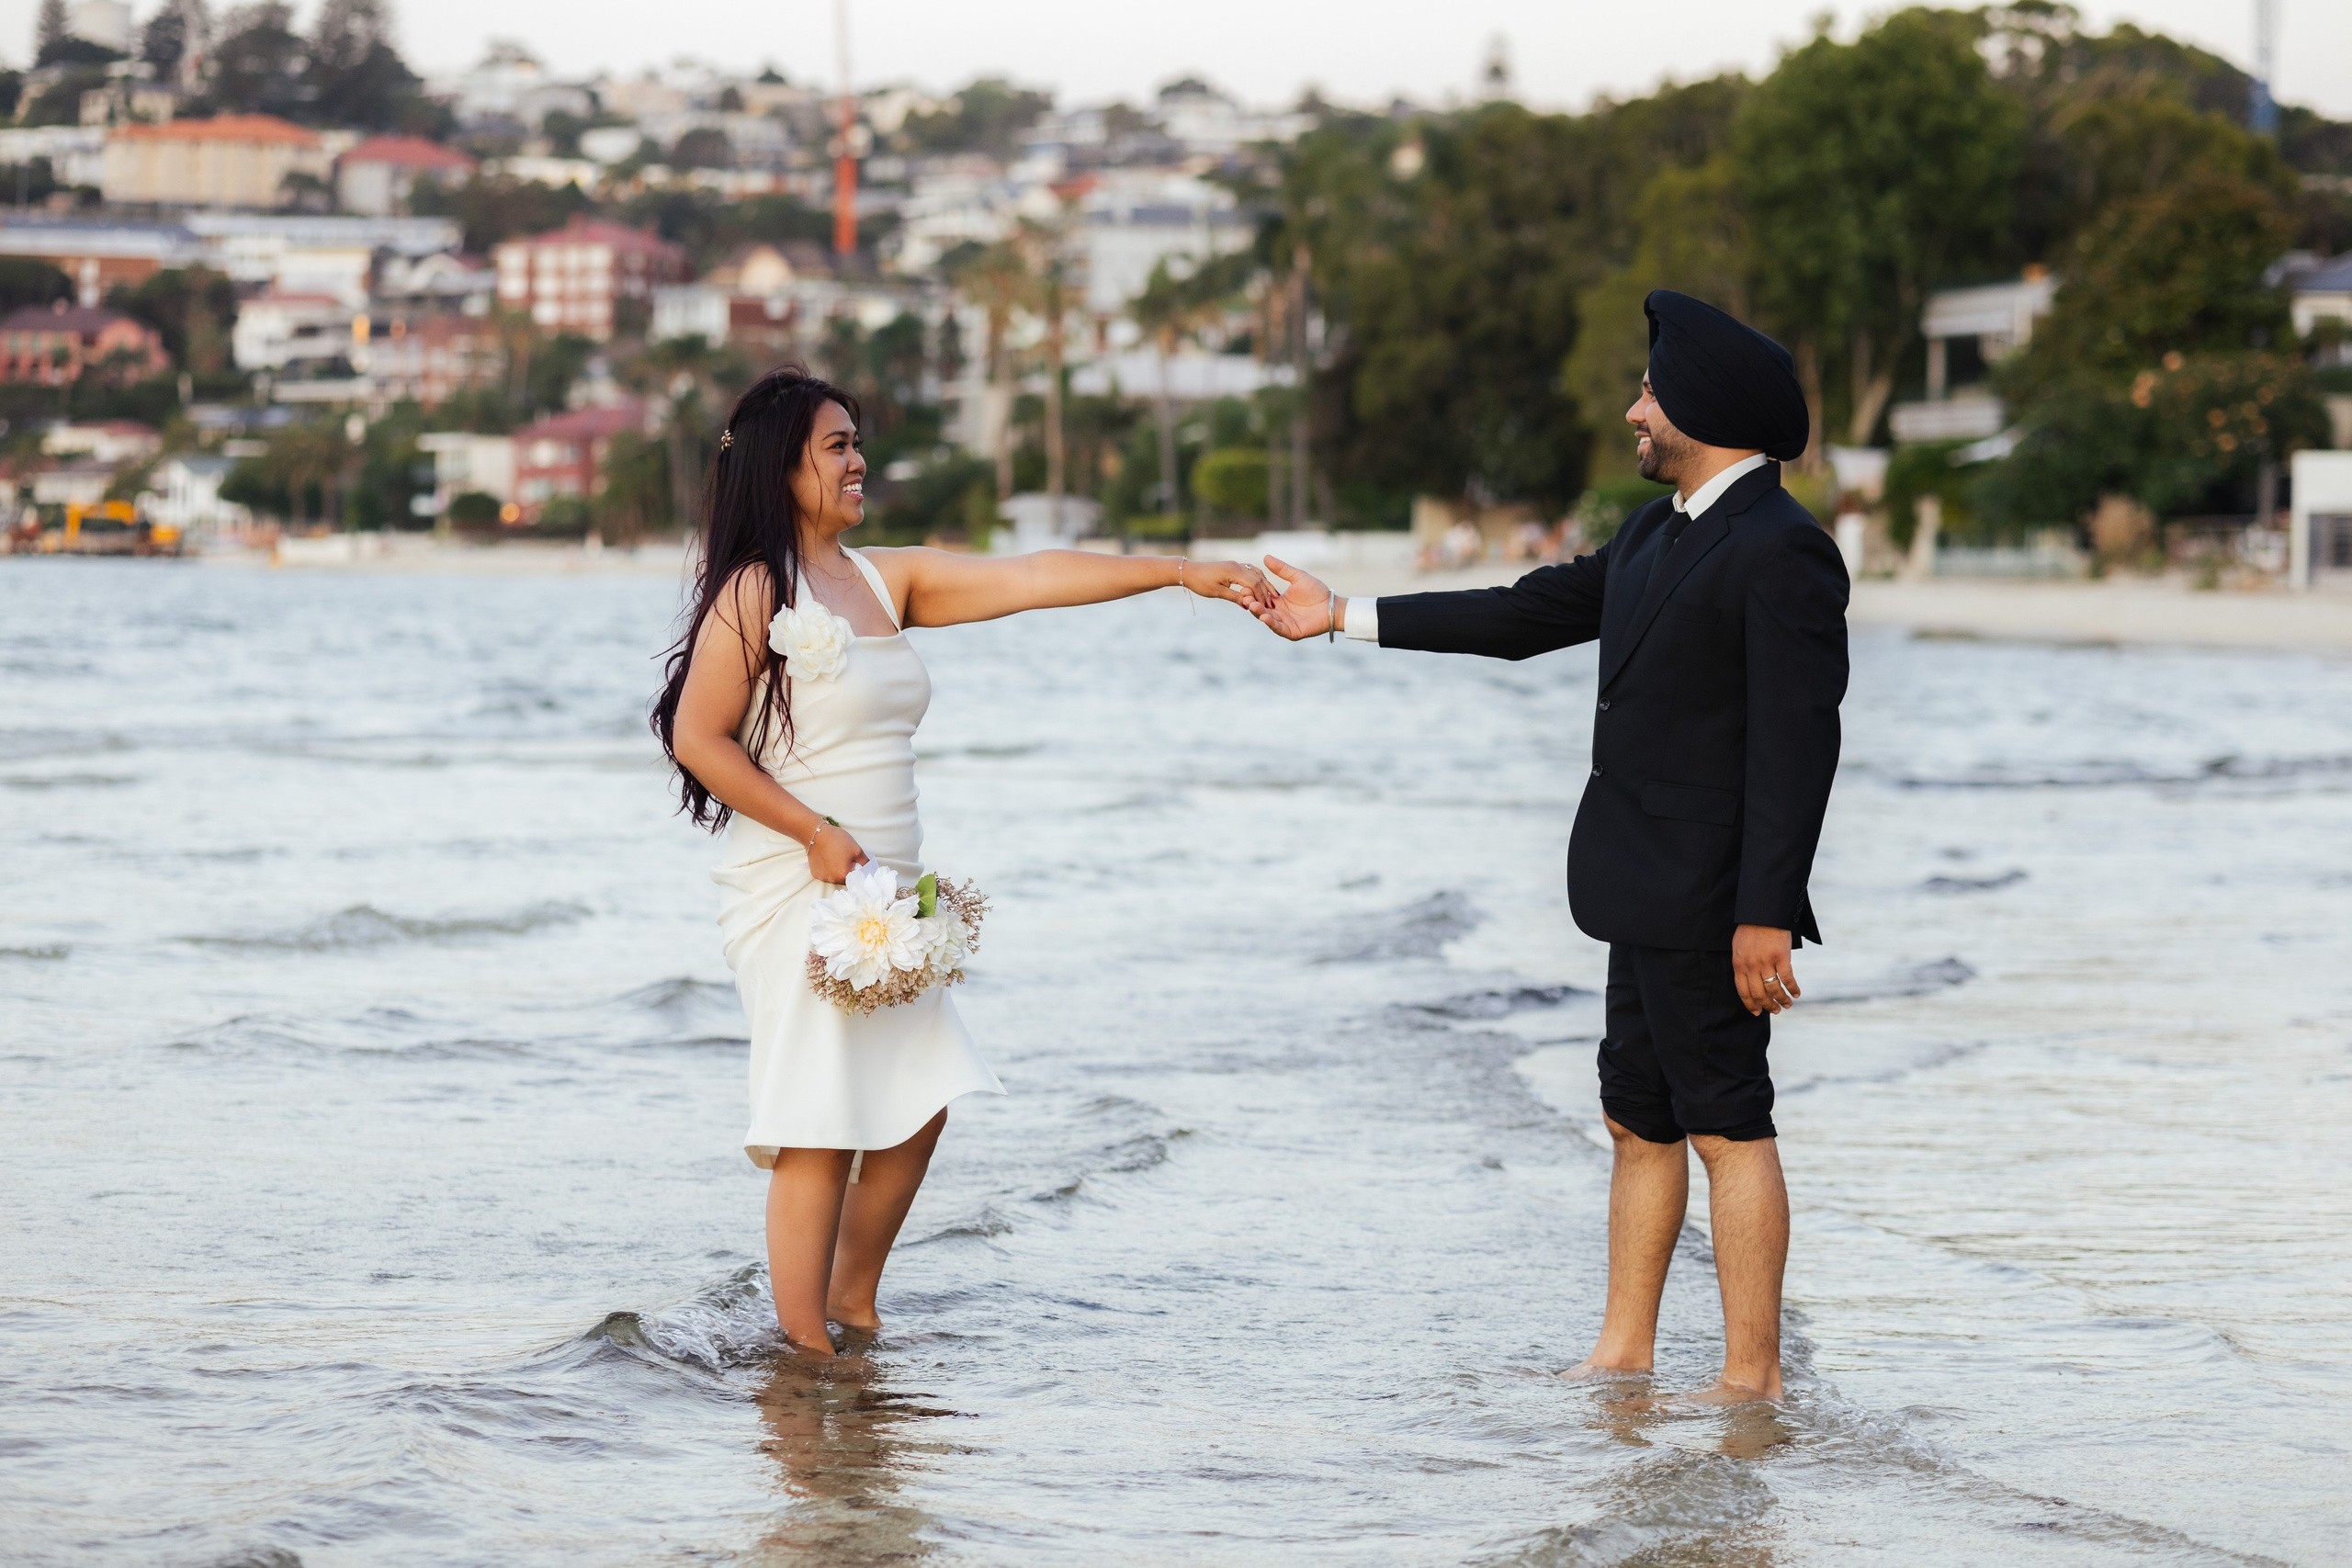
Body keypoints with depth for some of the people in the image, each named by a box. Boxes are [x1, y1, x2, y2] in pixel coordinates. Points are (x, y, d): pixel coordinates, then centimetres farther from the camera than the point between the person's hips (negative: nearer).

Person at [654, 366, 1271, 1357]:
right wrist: (818, 834, -15)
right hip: (801, 893, -8)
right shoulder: (755, 591, -9)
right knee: (819, 1134, -7)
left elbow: (1026, 580, 7)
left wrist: (1180, 573, 1)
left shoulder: (885, 580, 11)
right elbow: (698, 737, -12)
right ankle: (804, 1347, -2)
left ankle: (852, 1305, 23)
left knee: (916, 1107, 9)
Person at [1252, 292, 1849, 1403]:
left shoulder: (1781, 553, -16)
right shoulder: (1658, 535, 15)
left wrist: (1766, 915, -24)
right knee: (1639, 1123, 13)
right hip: (1653, 893, 10)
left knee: (1727, 1124, -6)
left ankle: (1752, 1375, -1)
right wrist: (1346, 617, 22)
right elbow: (1530, 615, 22)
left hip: (1711, 895, -10)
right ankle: (1622, 1354, 20)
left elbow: (1798, 743, -20)